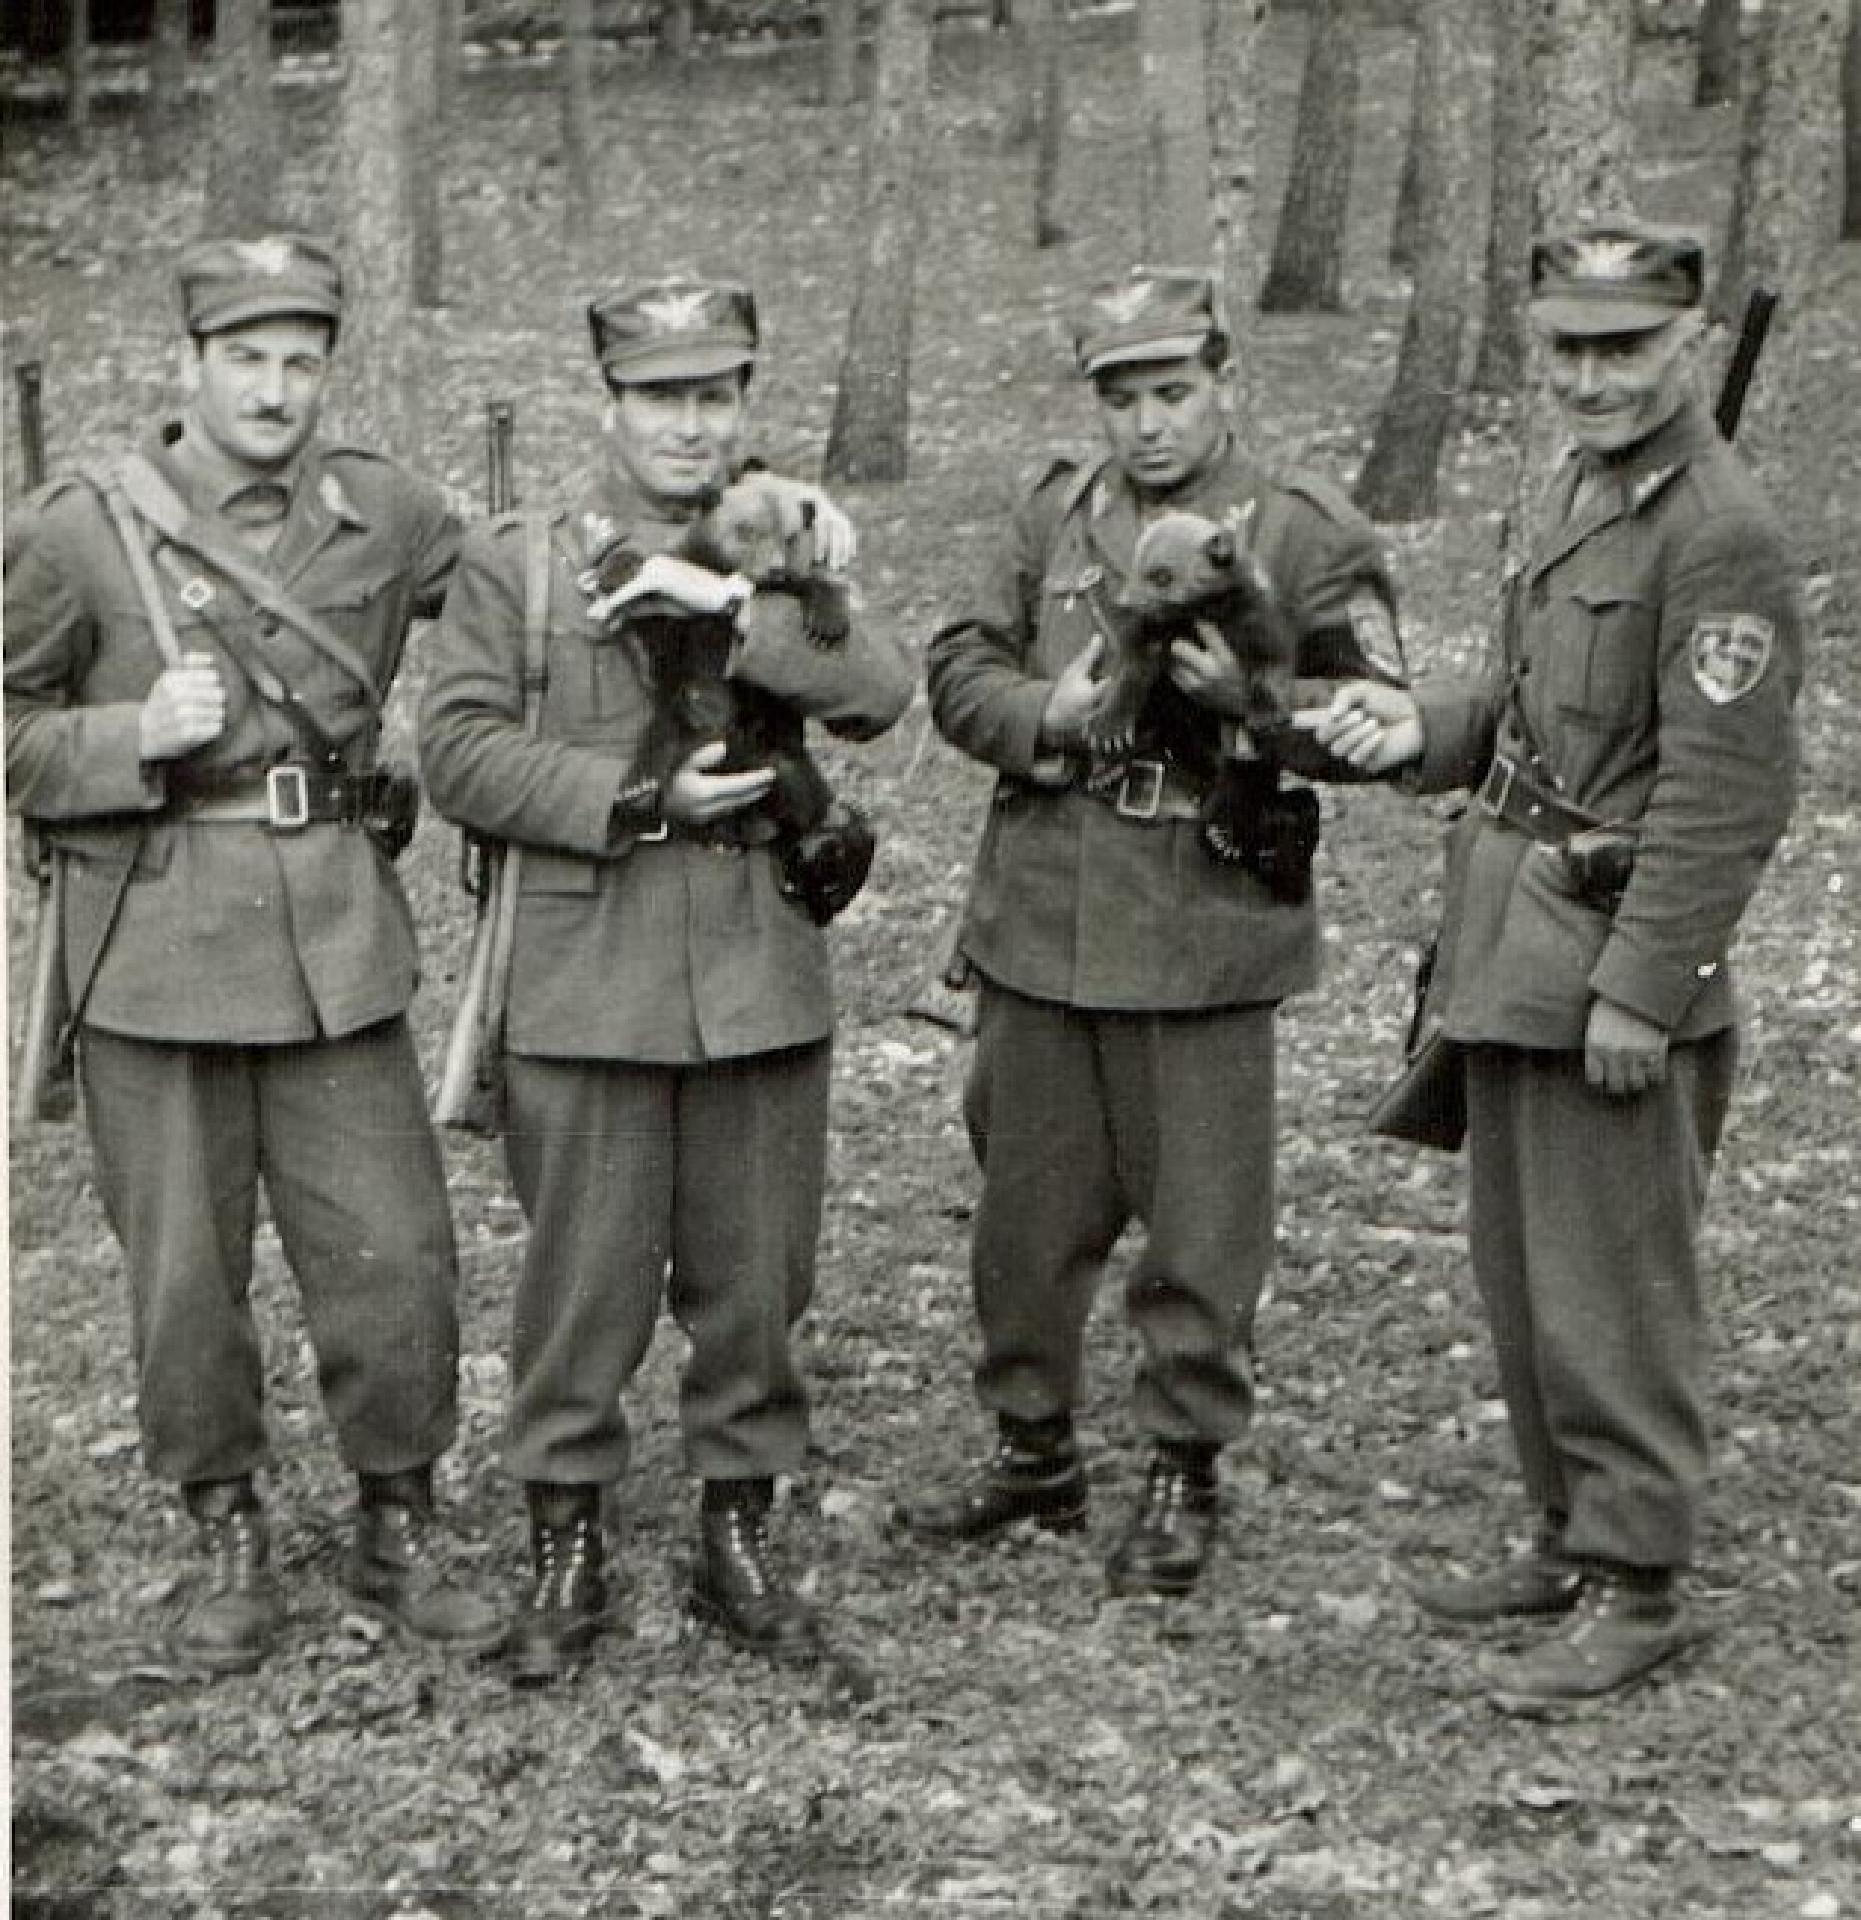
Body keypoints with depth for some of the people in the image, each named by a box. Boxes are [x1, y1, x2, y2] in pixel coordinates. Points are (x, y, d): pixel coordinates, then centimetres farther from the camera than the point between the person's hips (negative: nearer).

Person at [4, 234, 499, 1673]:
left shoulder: (388, 513, 3)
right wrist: (137, 737, -15)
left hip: (340, 949, 2)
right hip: (158, 958, -2)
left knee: (394, 1257, 2)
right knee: (184, 1274, 7)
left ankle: (399, 1528, 22)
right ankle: (231, 1539, 25)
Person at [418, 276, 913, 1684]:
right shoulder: (515, 564, 4)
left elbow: (880, 695, -8)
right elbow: (463, 753, -5)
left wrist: (729, 604, -19)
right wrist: (639, 800, -14)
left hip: (764, 983, 2)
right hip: (589, 985, -2)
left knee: (755, 1276, 9)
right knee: (585, 1278, 3)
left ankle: (740, 1539, 24)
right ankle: (566, 1554, 17)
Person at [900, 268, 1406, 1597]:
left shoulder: (1307, 536, -3)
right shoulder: (1059, 515, 10)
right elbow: (959, 669, 10)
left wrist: (1248, 695, -22)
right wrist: (1046, 713, -10)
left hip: (1203, 934, -4)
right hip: (1039, 923, 4)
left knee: (1201, 1223, 3)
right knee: (1027, 1207, 13)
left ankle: (1187, 1474, 18)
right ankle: (1035, 1454, 28)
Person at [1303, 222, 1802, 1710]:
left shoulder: (1721, 534, -17)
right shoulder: (1587, 490, 12)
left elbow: (1728, 793, -20)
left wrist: (1642, 990, -21)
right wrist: (1424, 725, 3)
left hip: (1612, 954, -9)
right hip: (1515, 944, 9)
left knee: (1610, 1284, -2)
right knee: (1520, 1270, 17)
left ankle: (1635, 1586, 9)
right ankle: (1572, 1540, 30)